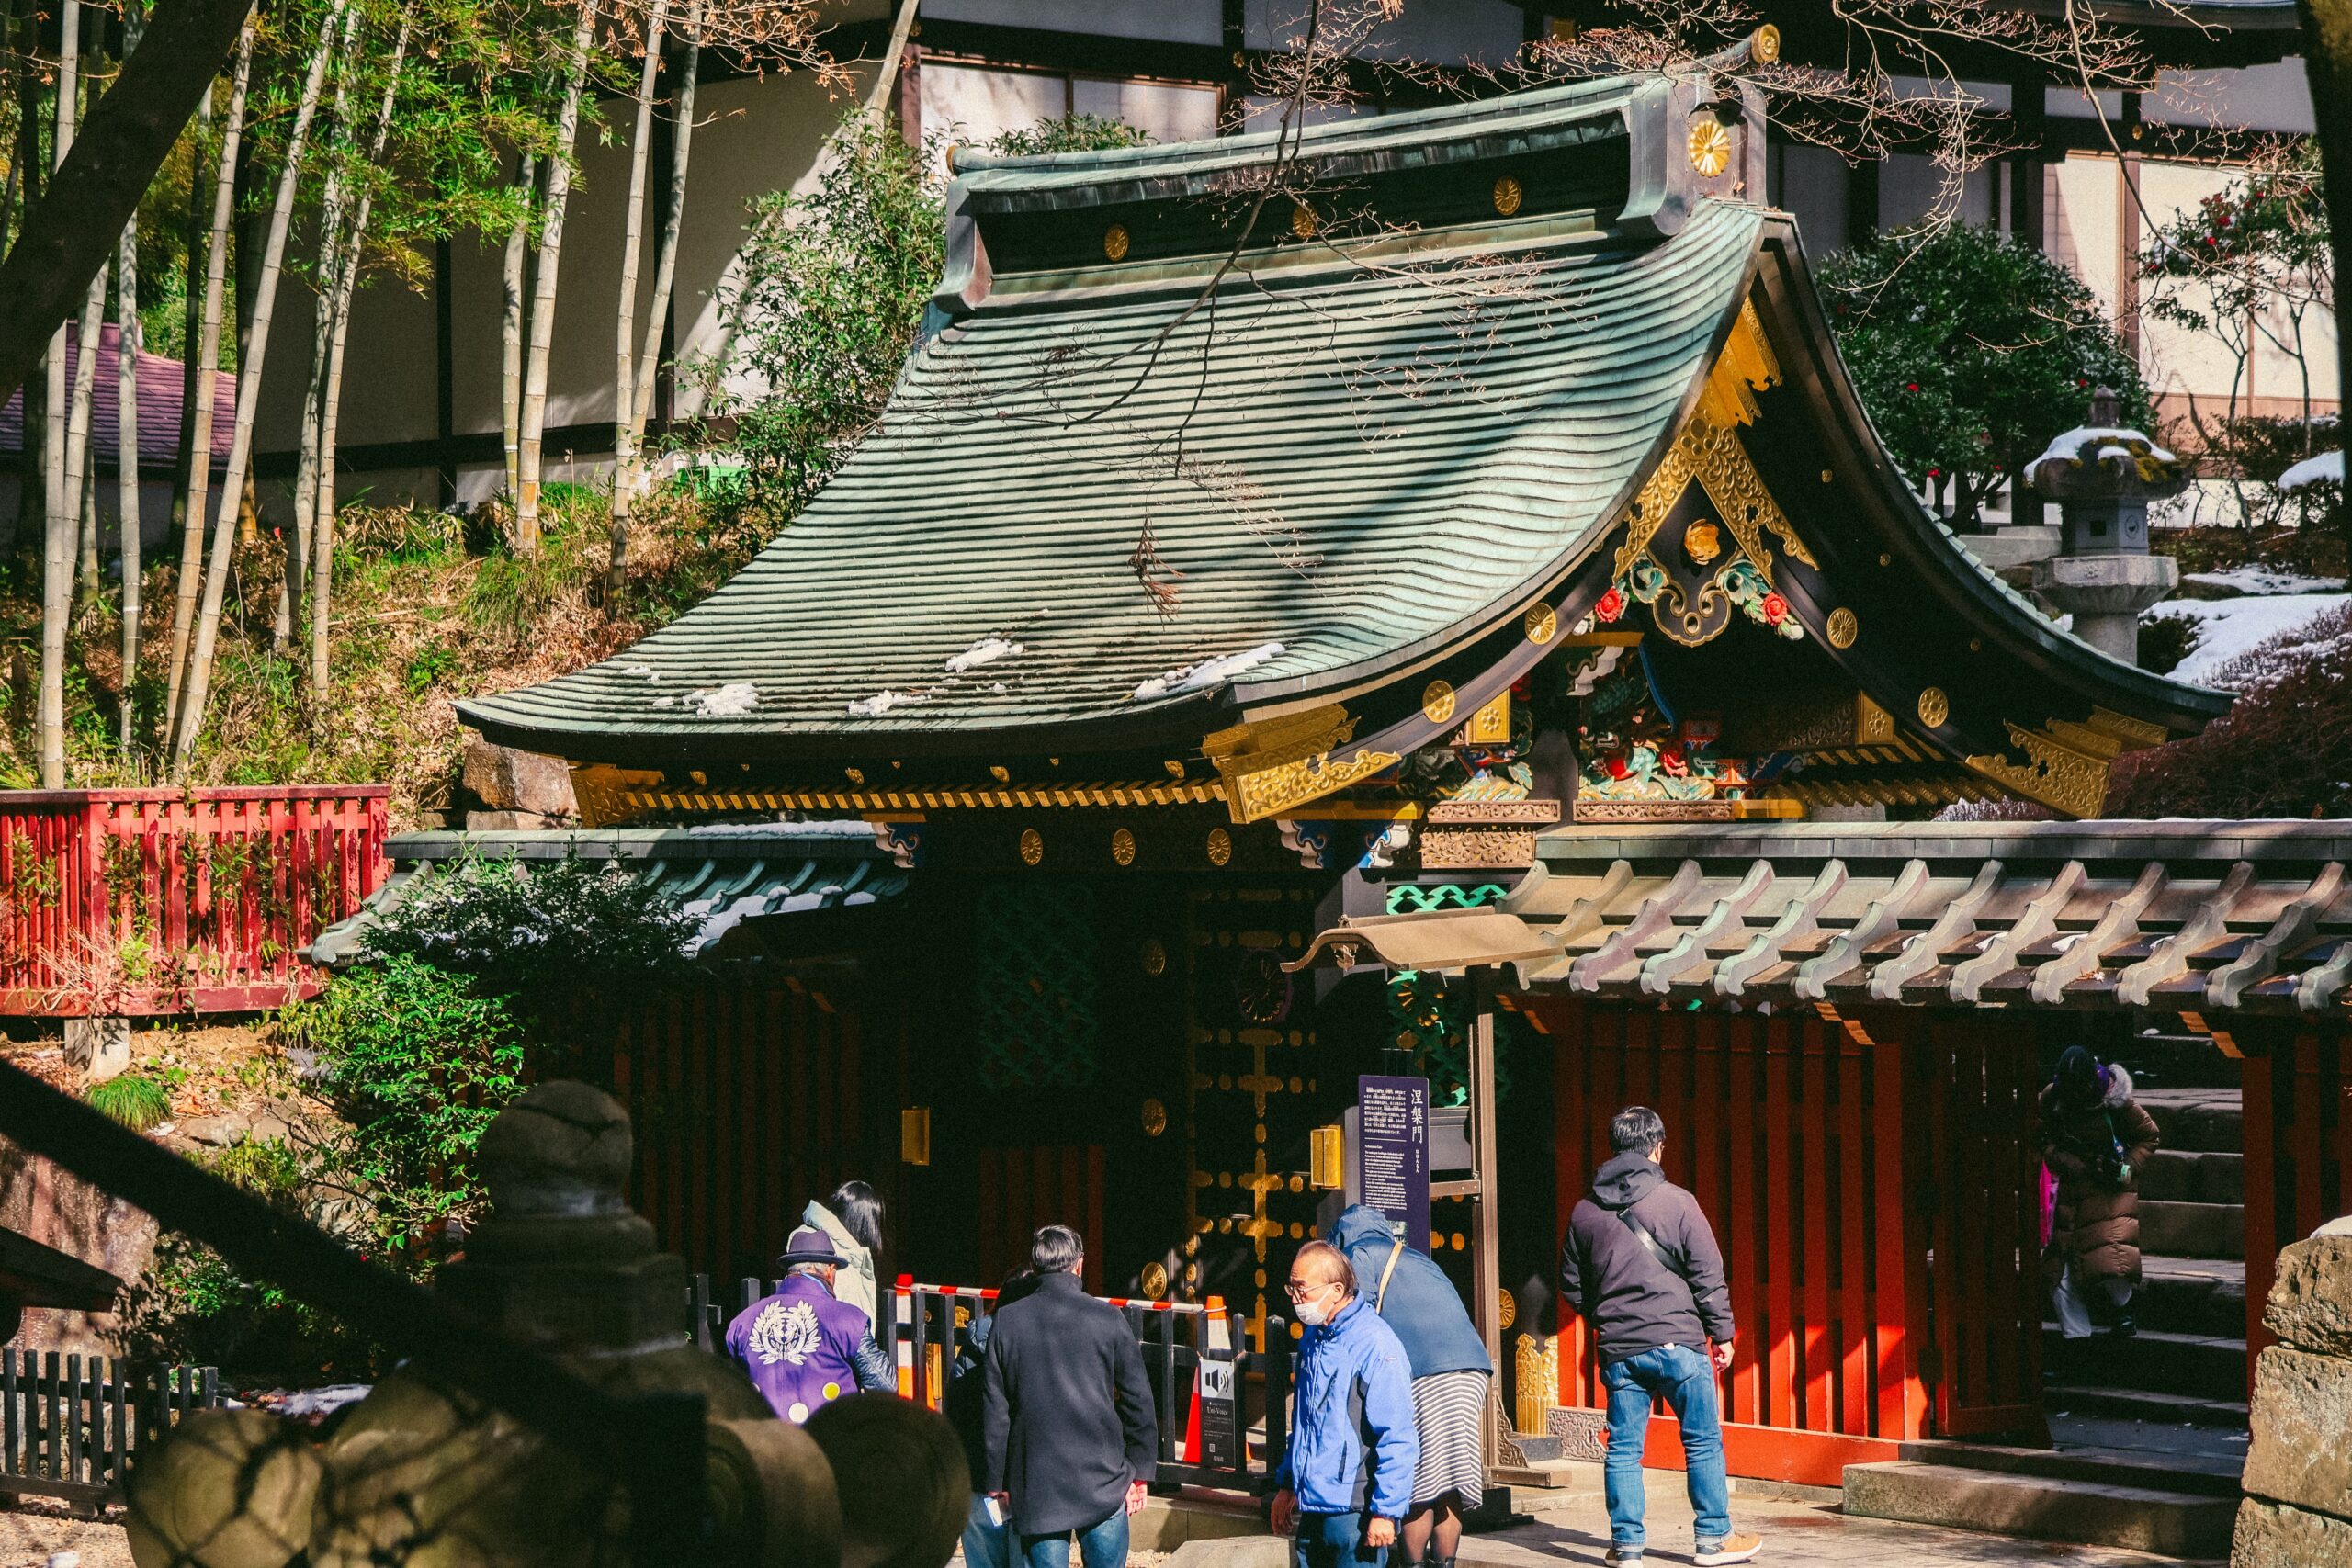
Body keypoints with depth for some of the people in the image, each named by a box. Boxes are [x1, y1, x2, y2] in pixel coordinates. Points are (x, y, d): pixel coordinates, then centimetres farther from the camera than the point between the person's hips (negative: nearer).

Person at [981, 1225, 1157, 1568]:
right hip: (1103, 1483, -1)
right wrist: (1141, 1472, 8)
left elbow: (994, 1410, 2)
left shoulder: (1007, 1321, 0)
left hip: (1035, 1486, 1)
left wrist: (997, 1480, 9)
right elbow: (1138, 1401, 0)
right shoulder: (1107, 1319, -3)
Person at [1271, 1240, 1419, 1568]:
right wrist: (1285, 1485, 23)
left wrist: (1385, 1512, -19)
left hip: (1354, 1512, -8)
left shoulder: (1374, 1344, -15)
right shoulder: (1312, 1340, 12)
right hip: (1310, 1508, 8)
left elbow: (1397, 1440, -17)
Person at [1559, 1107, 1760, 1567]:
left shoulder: (1585, 1211, 7)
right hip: (1676, 1341, -4)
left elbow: (1571, 1285, 15)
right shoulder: (1675, 1202, -6)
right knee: (1703, 1442, 6)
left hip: (1617, 1350, 4)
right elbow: (1707, 1274, -6)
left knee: (1623, 1448, 8)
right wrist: (1721, 1333, 3)